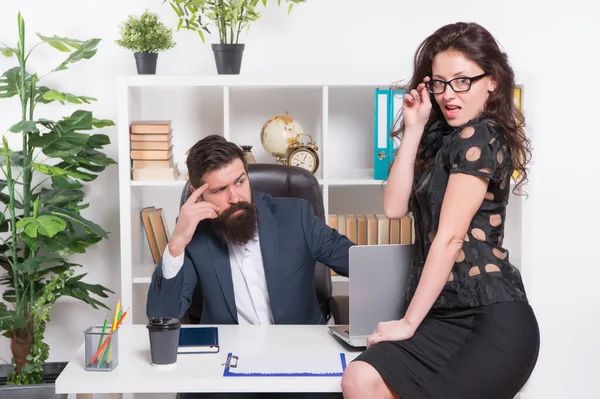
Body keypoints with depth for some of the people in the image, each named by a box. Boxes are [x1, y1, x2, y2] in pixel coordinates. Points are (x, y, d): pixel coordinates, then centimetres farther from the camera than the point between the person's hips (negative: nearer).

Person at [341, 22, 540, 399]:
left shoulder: (479, 137, -9)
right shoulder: (442, 137, 18)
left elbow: (448, 239, -13)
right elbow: (395, 206, 7)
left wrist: (409, 322, -10)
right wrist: (414, 128, 4)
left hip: (494, 320, -7)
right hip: (444, 315, 7)